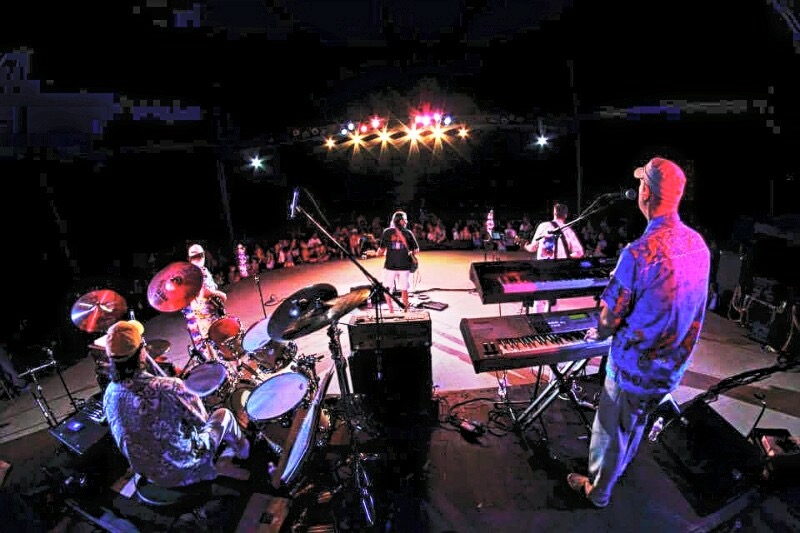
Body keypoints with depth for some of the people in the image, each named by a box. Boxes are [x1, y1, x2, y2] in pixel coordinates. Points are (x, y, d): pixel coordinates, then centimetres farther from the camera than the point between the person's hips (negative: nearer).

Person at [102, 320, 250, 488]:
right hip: (183, 472, -6)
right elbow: (202, 420, -17)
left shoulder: (109, 394, -12)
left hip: (150, 474, 6)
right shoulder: (167, 388, -33)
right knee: (224, 414, 19)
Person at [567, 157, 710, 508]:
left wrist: (598, 334, 0)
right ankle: (621, 465, 55)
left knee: (611, 431, 16)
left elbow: (610, 318, -22)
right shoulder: (699, 245, -6)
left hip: (636, 366, -7)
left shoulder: (639, 253, -29)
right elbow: (676, 307, 6)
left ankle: (597, 491, 37)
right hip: (674, 365, 7)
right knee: (637, 421, 30)